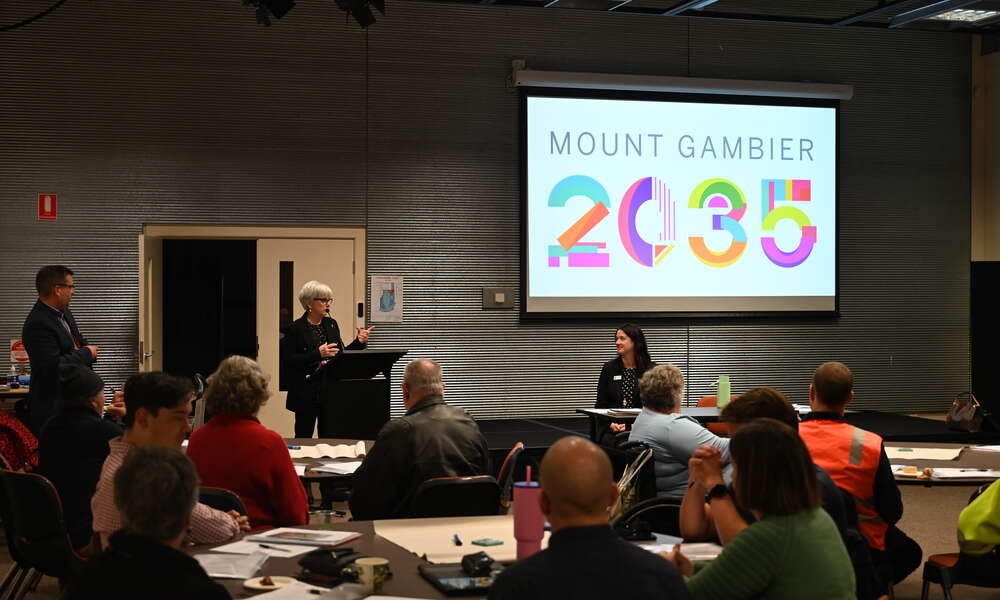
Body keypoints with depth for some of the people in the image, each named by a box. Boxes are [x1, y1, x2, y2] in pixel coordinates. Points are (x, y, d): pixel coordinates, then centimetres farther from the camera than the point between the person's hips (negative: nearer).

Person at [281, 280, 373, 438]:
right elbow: (288, 361, -12)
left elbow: (340, 355, 16)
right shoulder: (295, 328, -6)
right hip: (306, 393, -5)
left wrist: (359, 342, 0)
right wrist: (317, 354, -20)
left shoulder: (331, 324, 12)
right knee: (303, 436, 1)